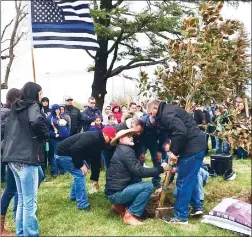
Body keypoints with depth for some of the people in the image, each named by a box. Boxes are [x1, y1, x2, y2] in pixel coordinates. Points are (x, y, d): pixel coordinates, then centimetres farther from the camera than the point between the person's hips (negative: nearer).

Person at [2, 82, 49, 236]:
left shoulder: (16, 108, 18)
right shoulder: (32, 106, -7)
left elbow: (8, 130, 29)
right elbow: (36, 121, -29)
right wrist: (45, 135, -14)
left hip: (14, 157, 9)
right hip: (26, 158, -9)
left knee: (22, 199, 19)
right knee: (30, 202, -2)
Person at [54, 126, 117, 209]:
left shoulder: (98, 142, 6)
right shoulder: (92, 138, -25)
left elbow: (95, 161, 13)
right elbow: (74, 149, -32)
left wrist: (95, 178, 16)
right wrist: (80, 165, -22)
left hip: (69, 153, 10)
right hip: (63, 153, -10)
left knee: (79, 173, 18)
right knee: (80, 174, -12)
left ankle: (74, 195, 33)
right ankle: (82, 204, -6)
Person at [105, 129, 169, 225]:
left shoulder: (121, 151, 17)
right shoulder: (125, 151, -15)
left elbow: (136, 170, 16)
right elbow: (139, 171, -21)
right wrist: (161, 169, -15)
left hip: (116, 191, 10)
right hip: (116, 193, -10)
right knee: (148, 186, -16)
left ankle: (120, 206, 16)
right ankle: (129, 215, -11)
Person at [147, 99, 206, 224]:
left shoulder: (167, 113, -16)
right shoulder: (167, 111, 17)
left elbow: (181, 132, -28)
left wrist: (174, 152, -19)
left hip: (192, 147, -11)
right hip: (196, 145, 11)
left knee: (183, 181, -1)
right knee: (190, 179, 22)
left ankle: (181, 216, 9)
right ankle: (197, 206, 33)